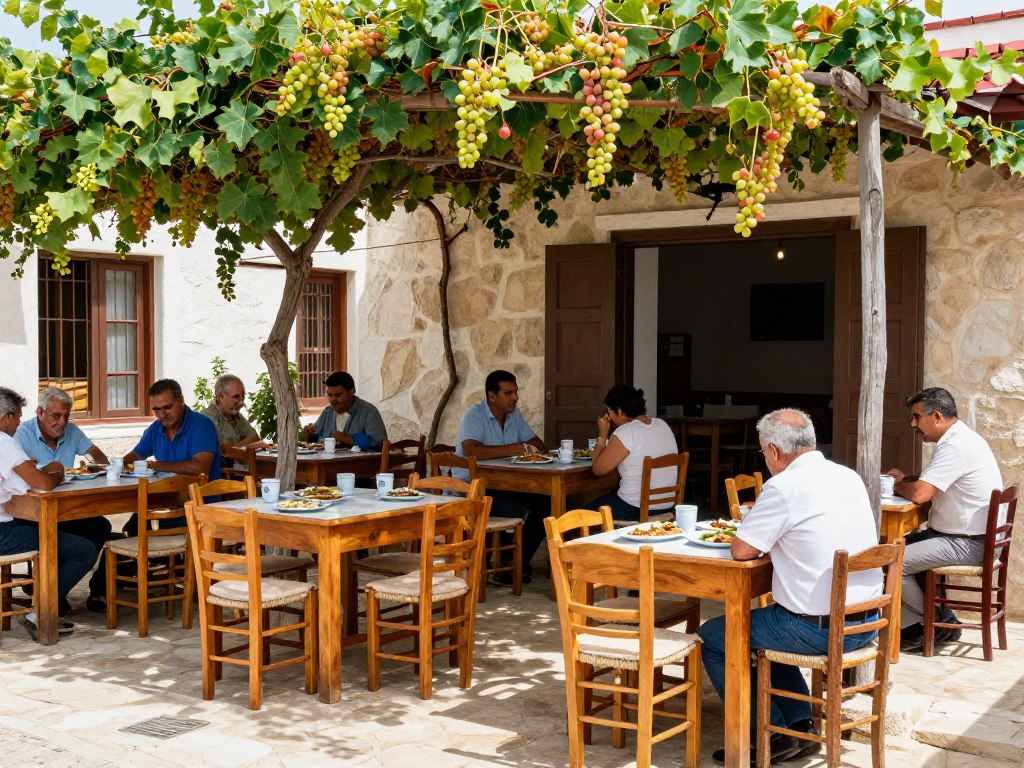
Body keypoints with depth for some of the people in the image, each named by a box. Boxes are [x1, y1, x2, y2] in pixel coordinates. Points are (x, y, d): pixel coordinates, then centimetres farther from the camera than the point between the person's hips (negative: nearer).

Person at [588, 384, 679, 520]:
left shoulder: (625, 432, -17)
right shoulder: (662, 425, 7)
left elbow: (598, 469, -9)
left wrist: (602, 435, -1)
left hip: (635, 510, -8)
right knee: (608, 497, 29)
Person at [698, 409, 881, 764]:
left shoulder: (784, 486, -18)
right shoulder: (850, 477, 7)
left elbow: (742, 550, -13)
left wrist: (751, 526, 7)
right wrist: (768, 521, 14)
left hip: (818, 629, -8)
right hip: (867, 624, 8)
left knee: (712, 637, 9)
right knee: (767, 627, 33)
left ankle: (770, 736, 14)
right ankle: (800, 727, 27)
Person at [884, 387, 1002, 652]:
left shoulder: (956, 446, -21)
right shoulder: (960, 439, 12)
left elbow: (920, 494, -27)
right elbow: (931, 481, 26)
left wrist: (899, 485, -5)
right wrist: (906, 479, 8)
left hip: (966, 544, -11)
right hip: (963, 535, 11)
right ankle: (939, 619, 16)